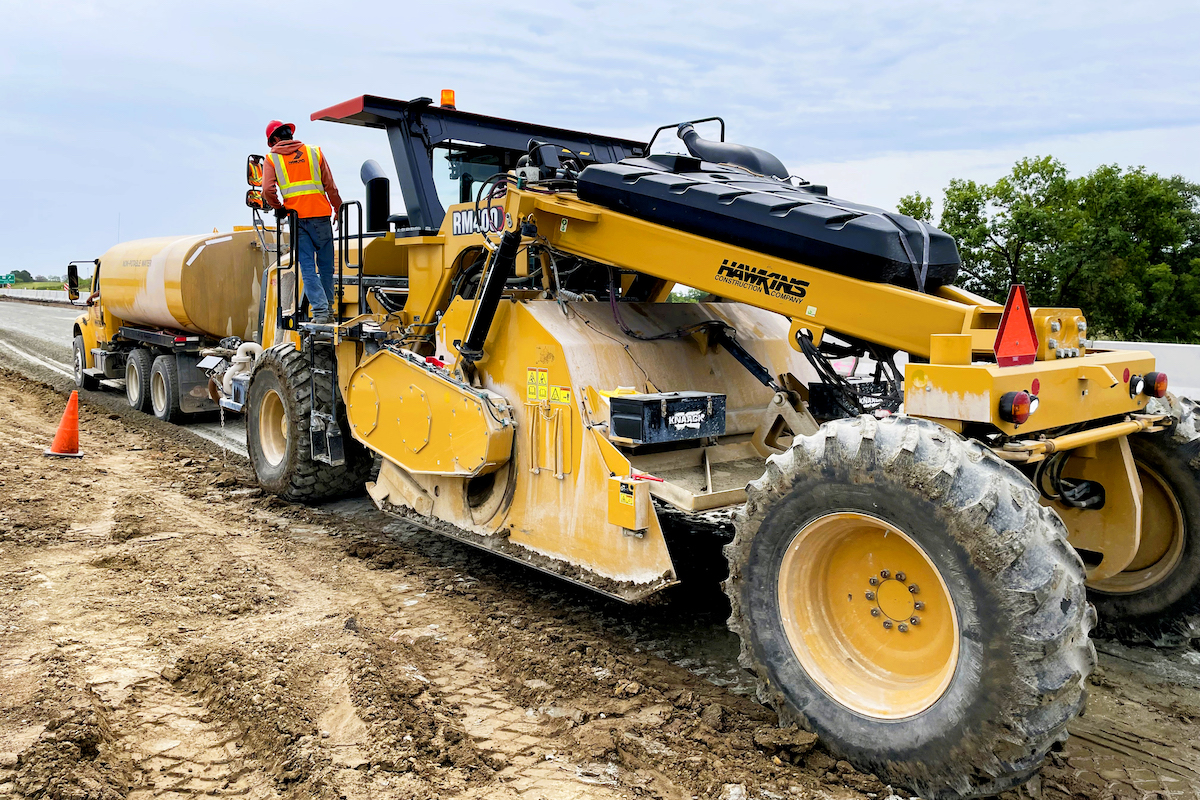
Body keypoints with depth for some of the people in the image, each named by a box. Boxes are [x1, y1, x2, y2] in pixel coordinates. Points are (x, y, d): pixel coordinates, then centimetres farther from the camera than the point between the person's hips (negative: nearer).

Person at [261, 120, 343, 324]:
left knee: (307, 267, 1)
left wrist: (278, 207, 13)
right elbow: (330, 186, 8)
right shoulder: (315, 152, 11)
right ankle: (328, 308, 17)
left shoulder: (272, 158, 6)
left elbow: (268, 190, -5)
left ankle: (320, 311, -8)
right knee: (326, 265, 11)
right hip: (321, 215, 1)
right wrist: (339, 209, 18)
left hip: (296, 218, -1)